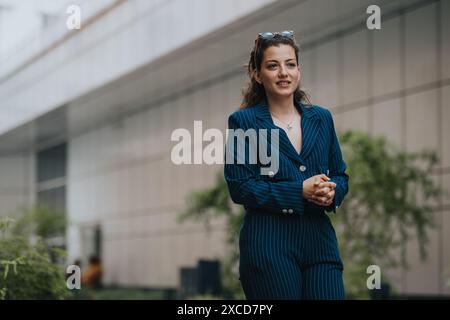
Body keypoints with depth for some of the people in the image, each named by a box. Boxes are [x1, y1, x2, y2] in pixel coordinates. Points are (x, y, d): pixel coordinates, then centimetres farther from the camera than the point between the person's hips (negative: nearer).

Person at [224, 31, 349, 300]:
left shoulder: (321, 118, 13)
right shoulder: (243, 122, 0)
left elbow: (341, 176, 17)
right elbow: (239, 187, -8)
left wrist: (331, 192, -7)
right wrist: (300, 191, -15)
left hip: (319, 239, 4)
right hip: (268, 245, -4)